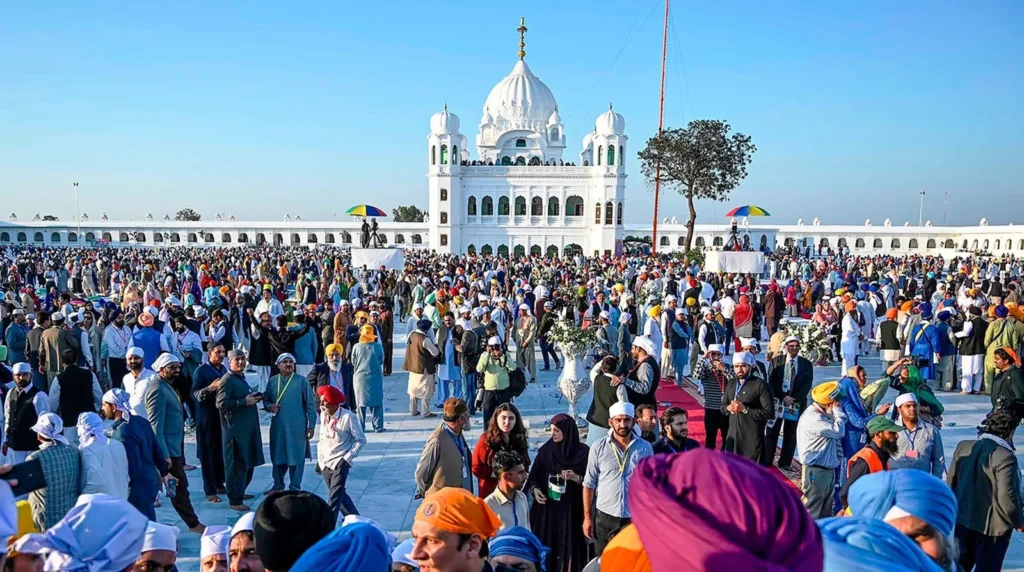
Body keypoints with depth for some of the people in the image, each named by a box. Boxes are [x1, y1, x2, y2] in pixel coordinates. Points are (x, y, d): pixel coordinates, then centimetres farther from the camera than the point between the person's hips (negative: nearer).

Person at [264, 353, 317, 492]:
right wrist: (269, 406, -8)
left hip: (297, 427, -3)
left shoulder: (301, 380, -4)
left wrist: (311, 425, -5)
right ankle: (278, 485, 29)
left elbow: (310, 404, -3)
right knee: (277, 456, 13)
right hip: (277, 426, 4)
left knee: (296, 456, 2)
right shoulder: (273, 381, 6)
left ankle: (295, 487, 14)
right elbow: (266, 400, 17)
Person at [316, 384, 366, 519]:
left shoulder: (348, 417, -16)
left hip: (340, 463, -6)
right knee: (339, 494, 16)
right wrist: (319, 459, 11)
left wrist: (347, 458, -13)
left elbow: (361, 440, -11)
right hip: (325, 463, 6)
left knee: (334, 497, -10)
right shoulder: (323, 415, 3)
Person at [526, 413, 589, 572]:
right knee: (545, 545, 3)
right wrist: (534, 489, -10)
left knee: (569, 546, -1)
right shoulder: (545, 450, 2)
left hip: (571, 510, -2)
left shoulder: (583, 452, -6)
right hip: (546, 508, 2)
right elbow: (534, 476, 8)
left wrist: (576, 478, -19)